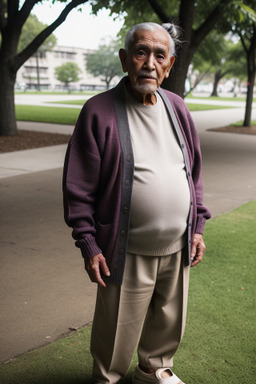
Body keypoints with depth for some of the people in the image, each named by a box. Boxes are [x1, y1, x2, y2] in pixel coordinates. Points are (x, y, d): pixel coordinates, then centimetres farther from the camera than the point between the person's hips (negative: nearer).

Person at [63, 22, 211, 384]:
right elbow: (78, 186, -9)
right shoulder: (99, 111, -11)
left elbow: (194, 172, 14)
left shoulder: (177, 107, 6)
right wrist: (89, 245, -11)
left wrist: (197, 226, 10)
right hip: (128, 253, -5)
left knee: (168, 322, 22)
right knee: (117, 331, 9)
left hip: (177, 249, 6)